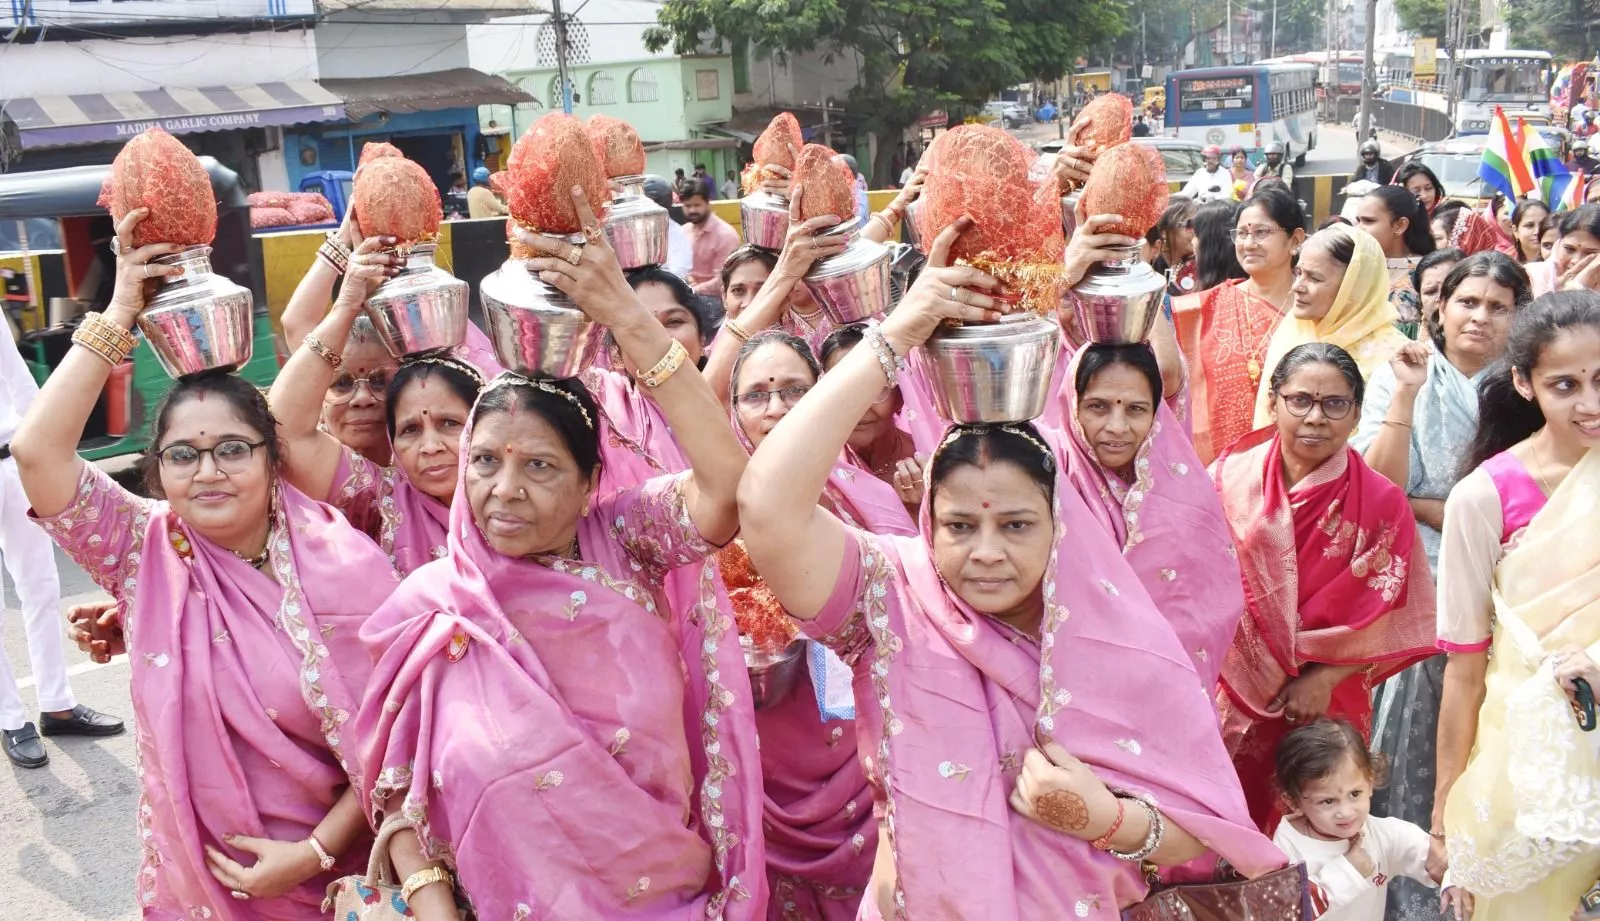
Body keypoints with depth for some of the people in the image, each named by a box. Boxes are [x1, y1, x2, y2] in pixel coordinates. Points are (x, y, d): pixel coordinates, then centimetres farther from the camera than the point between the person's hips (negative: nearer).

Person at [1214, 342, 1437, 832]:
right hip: (1228, 695, 1)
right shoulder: (1229, 477, -6)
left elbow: (1385, 620, -5)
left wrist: (1323, 677, -12)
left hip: (1326, 703, -1)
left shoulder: (1380, 503, -9)